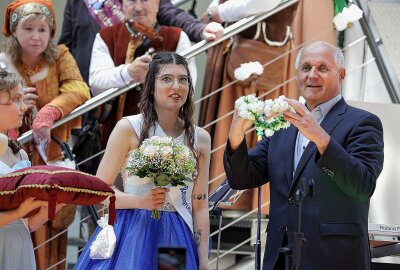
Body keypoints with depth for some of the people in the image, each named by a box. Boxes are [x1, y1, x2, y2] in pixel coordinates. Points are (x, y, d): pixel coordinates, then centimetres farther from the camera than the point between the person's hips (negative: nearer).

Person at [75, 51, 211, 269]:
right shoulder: (128, 128, -5)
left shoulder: (200, 138, 5)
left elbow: (200, 206, 7)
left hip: (176, 238, 3)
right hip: (132, 235, -3)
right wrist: (139, 201, -20)